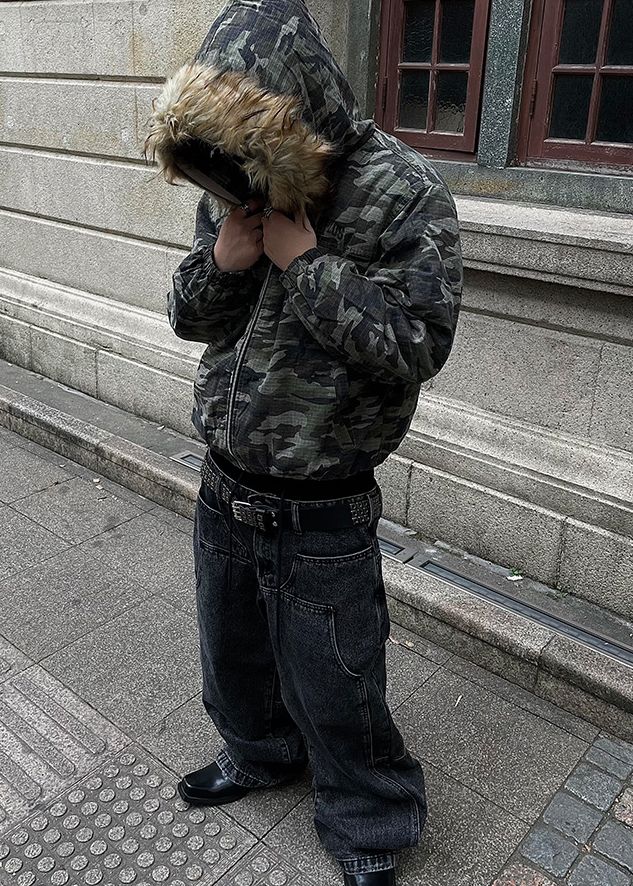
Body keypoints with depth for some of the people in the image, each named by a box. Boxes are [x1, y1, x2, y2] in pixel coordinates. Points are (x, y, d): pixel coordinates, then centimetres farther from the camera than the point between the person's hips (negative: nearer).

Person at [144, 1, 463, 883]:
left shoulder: (405, 194, -17)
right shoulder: (232, 189, 0)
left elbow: (415, 346, -22)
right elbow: (189, 317, 6)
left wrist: (303, 259, -25)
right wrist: (224, 259, -15)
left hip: (322, 517, -6)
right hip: (224, 488, 6)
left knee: (336, 694, 11)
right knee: (233, 653, 26)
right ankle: (259, 752, 56)